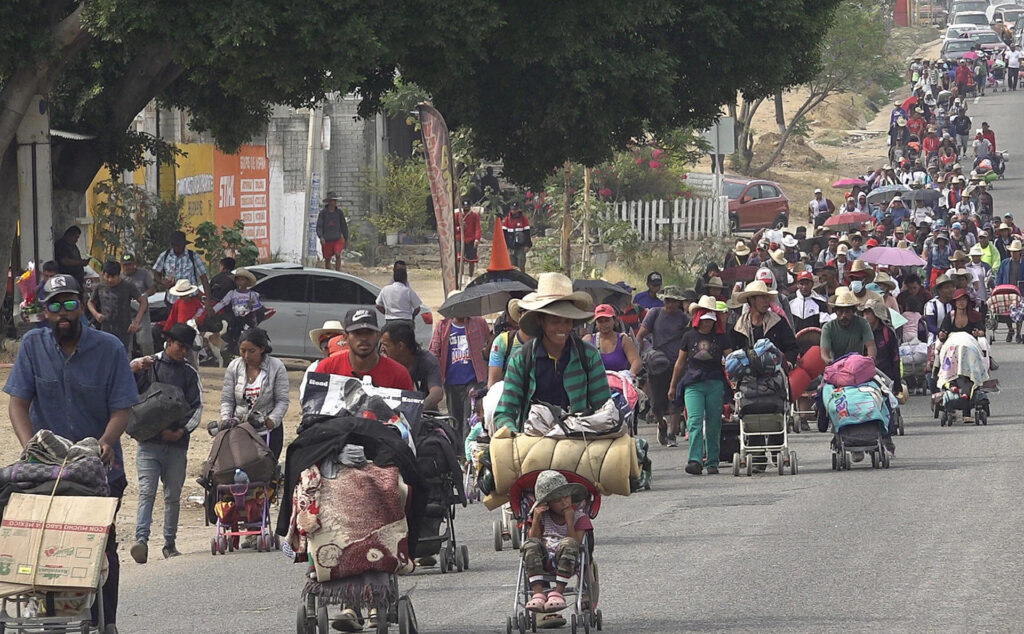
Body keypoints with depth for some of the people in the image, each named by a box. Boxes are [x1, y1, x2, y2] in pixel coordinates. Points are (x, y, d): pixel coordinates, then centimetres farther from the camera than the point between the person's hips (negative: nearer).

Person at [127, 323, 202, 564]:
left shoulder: (190, 374, 13)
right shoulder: (147, 365, 10)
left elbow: (196, 407, 7)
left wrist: (181, 431, -9)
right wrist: (133, 369, -16)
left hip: (177, 444, 2)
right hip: (149, 443, -2)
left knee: (173, 496, 5)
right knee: (147, 491, -15)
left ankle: (170, 543, 13)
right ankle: (141, 540, -25)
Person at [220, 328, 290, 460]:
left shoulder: (276, 367, -4)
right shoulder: (234, 366, 5)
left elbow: (282, 401, -4)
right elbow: (226, 400, 6)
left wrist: (272, 420, -20)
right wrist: (226, 421, -11)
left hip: (268, 430, -2)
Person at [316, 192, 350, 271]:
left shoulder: (339, 212, 0)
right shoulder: (323, 212, -7)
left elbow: (344, 226, 10)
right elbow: (319, 226, -10)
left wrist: (346, 239, 14)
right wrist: (321, 237, -27)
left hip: (337, 239, 0)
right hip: (326, 240, 0)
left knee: (338, 255, -21)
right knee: (327, 259, 7)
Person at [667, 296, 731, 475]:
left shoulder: (720, 338, 9)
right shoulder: (689, 336, 10)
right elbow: (680, 362, 17)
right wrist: (673, 386, 20)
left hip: (715, 384, 0)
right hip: (693, 384, 0)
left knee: (713, 424, 2)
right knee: (695, 421, -14)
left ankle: (712, 462, 8)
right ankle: (695, 461, -21)